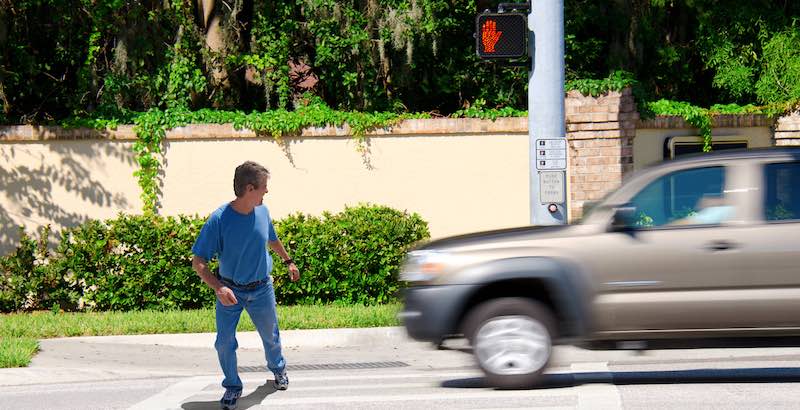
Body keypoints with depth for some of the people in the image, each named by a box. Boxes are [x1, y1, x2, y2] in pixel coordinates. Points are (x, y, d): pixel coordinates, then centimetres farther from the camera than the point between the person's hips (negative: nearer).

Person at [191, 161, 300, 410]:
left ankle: (278, 369, 49)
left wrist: (288, 261, 26)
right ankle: (232, 387, 27)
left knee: (270, 336, 20)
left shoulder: (262, 211, -12)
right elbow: (198, 262, -23)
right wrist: (218, 288, -37)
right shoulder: (219, 220, -26)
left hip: (261, 289, 3)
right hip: (230, 291, -3)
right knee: (225, 343, 3)